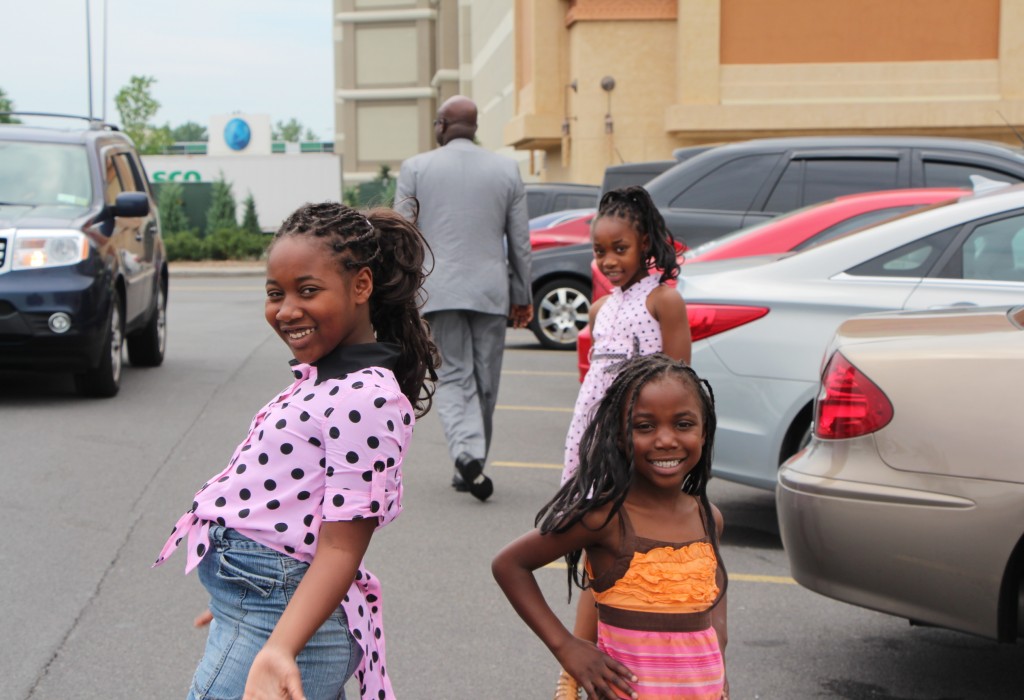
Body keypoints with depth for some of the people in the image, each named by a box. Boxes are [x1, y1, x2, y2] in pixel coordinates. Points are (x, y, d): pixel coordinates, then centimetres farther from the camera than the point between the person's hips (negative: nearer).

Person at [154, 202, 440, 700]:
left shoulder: (364, 398, -20)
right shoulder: (323, 378, 9)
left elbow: (341, 546, -23)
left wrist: (277, 650, -34)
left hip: (269, 626, -9)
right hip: (251, 610, 9)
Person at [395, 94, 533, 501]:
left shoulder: (415, 168, 2)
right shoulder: (506, 170, 7)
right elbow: (520, 242, 8)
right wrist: (522, 296, 16)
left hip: (438, 291, -1)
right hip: (490, 289, 1)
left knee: (454, 377, 1)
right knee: (485, 382, 9)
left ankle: (467, 452, -23)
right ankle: (470, 468, 15)